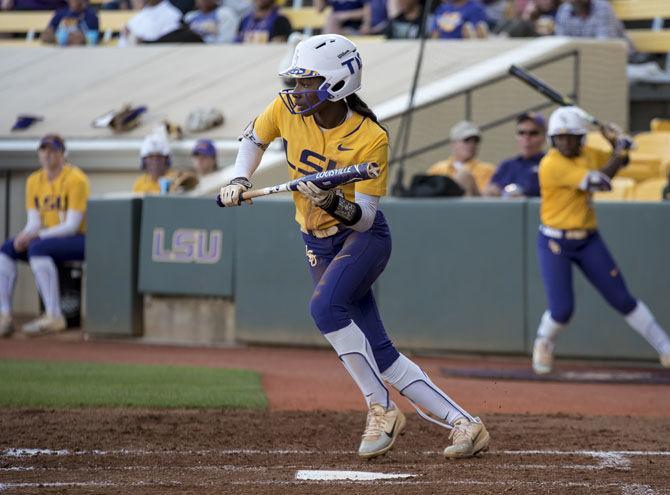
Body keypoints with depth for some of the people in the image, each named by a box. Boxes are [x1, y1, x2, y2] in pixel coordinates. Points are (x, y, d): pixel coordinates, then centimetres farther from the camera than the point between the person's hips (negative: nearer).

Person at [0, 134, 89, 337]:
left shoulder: (76, 179, -12)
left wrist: (37, 235, -27)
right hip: (46, 237, 7)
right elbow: (34, 222, 7)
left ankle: (54, 317, -34)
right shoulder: (34, 181, 10)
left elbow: (72, 226, -18)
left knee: (37, 248, -33)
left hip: (78, 240, -7)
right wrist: (25, 235, -18)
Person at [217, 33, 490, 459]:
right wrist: (239, 182, -3)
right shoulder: (287, 109, -8)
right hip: (320, 245, 6)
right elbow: (254, 139, 13)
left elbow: (365, 216, -21)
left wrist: (333, 202, -40)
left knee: (325, 305, -33)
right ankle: (464, 424, 4)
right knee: (379, 354, -1)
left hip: (364, 237, -6)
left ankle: (382, 410, -21)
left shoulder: (371, 139, -21)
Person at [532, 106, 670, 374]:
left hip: (589, 241, 5)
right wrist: (620, 151, -13)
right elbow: (600, 181, -24)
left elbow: (621, 161, 22)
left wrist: (616, 142, 2)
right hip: (555, 243, -5)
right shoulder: (552, 164, -19)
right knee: (562, 309, -12)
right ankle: (543, 344, 21)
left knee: (623, 300, 2)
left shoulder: (587, 154, 3)